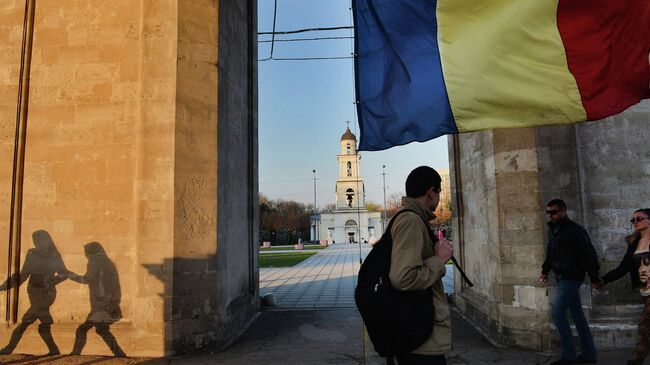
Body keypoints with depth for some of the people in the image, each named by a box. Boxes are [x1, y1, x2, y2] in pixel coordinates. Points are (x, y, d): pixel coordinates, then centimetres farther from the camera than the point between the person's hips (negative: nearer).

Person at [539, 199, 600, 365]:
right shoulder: (553, 230, 10)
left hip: (571, 278, -8)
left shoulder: (575, 230, -15)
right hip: (562, 277, 8)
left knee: (557, 313, -9)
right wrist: (545, 270, 13)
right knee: (577, 315, 14)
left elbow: (590, 254, -15)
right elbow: (550, 253, 21)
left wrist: (594, 278, -15)